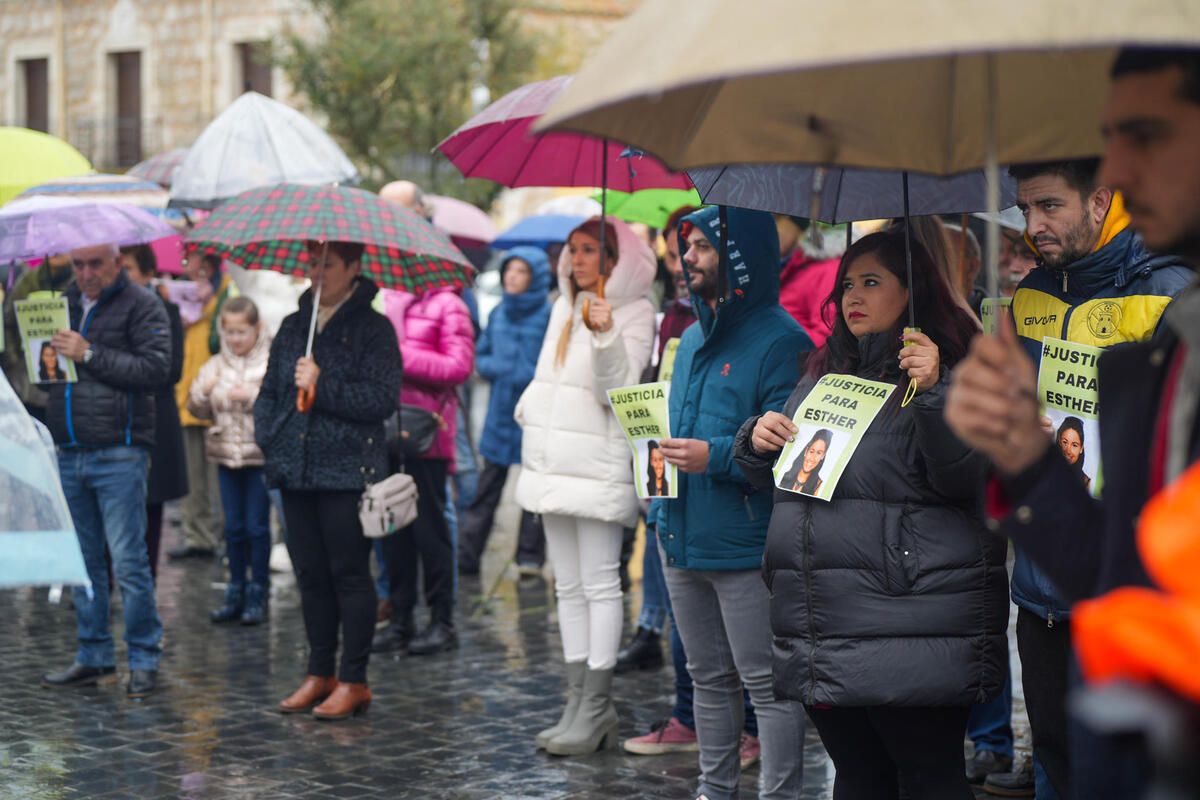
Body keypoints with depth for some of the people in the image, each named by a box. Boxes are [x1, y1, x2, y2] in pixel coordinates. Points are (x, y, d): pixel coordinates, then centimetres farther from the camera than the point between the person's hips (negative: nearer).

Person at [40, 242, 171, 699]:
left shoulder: (140, 306, -3)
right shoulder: (64, 304, 16)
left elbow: (155, 369, -14)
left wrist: (90, 354, -17)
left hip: (119, 453, -6)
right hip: (70, 452, 6)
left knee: (128, 561, -5)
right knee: (83, 561, 10)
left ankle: (144, 660, 3)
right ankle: (95, 657, 19)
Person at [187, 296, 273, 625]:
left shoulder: (272, 363, -5)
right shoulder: (215, 365, 9)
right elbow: (197, 410, 10)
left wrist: (251, 396, -21)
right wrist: (203, 392, -10)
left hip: (260, 454, -4)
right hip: (226, 453, 4)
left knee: (257, 525, 0)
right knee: (233, 526, 10)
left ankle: (258, 592, 9)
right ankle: (236, 590, 18)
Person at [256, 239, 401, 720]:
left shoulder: (373, 329, -4)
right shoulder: (293, 327, 15)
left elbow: (382, 399, -14)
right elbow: (269, 391, 20)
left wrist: (322, 386, -16)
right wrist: (268, 437, 4)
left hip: (348, 472, -6)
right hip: (296, 470, 6)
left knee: (349, 575, -2)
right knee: (311, 576, 11)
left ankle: (353, 681, 5)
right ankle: (320, 674, 19)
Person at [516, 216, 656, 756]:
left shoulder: (634, 314, -6)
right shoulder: (564, 307, 15)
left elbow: (619, 389, -17)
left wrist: (606, 336, -30)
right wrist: (528, 409, 18)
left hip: (598, 465, -8)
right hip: (553, 463, 8)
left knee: (599, 584, -7)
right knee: (568, 585, 9)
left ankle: (596, 706, -6)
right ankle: (578, 701, 13)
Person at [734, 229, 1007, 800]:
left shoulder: (948, 373, -2)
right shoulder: (822, 374, 19)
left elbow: (969, 480, -16)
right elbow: (780, 479, 27)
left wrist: (933, 395, -27)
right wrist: (758, 441, 6)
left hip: (912, 622, -7)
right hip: (819, 634, 7)